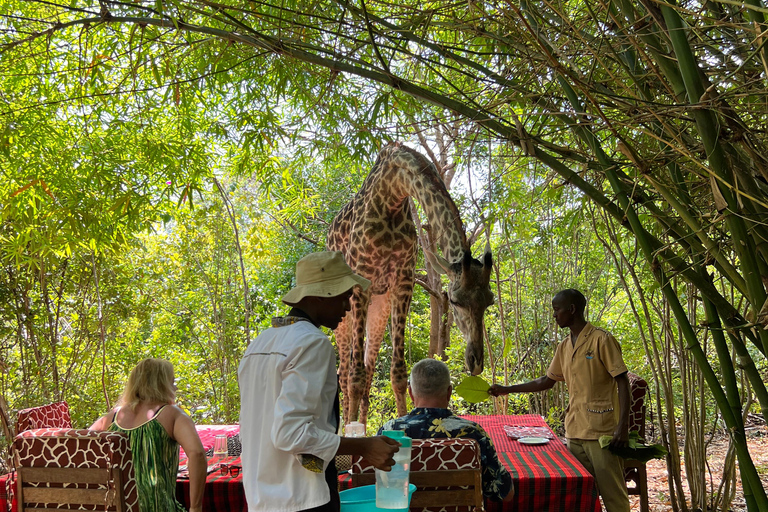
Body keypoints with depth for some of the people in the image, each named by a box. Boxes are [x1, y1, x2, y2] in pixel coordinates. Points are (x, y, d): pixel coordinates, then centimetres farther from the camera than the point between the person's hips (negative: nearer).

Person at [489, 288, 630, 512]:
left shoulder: (602, 340, -7)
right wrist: (507, 389, 20)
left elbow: (622, 382, -9)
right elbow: (547, 381, 23)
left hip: (602, 432, -6)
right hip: (574, 432, 7)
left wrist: (623, 426, -16)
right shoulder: (563, 348, 13)